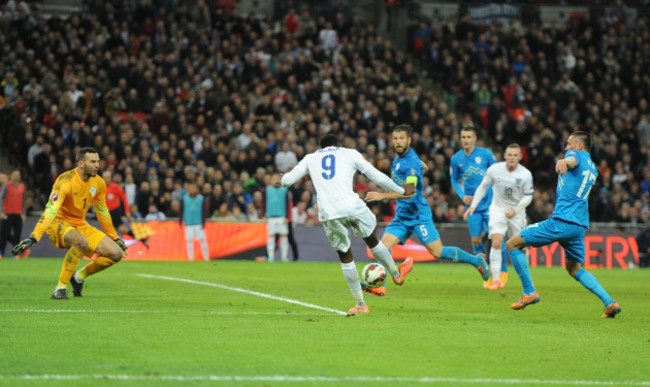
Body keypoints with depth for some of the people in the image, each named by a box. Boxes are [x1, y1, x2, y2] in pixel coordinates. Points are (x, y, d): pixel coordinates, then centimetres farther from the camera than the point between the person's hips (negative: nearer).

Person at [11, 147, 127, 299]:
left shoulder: (98, 183, -1)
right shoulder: (66, 181, -23)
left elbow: (102, 212, 15)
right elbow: (51, 210, -33)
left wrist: (115, 239, 21)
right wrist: (33, 238, -42)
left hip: (80, 225, 7)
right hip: (59, 224, -7)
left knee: (116, 253, -7)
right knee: (81, 241, -41)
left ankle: (79, 276, 15)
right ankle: (60, 288, -30)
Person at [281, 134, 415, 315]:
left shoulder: (310, 158, 21)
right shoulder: (350, 154, 18)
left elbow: (288, 180, 16)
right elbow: (378, 177, 18)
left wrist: (281, 180, 41)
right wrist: (401, 190, 31)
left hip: (328, 214, 1)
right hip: (352, 207, -1)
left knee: (345, 257, 15)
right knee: (372, 239, 26)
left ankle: (360, 304, 18)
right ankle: (396, 273, 44)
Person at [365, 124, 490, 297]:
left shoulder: (411, 162, -20)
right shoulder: (398, 156, 7)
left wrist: (382, 195, -36)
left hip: (418, 214, -8)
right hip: (402, 215, 8)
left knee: (437, 252, -9)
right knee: (383, 246, -9)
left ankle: (476, 260, 10)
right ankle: (379, 286, -12)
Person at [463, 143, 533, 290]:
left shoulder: (525, 174, -12)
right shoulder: (494, 169, -10)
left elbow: (528, 196, -4)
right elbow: (483, 187, 4)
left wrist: (515, 210, -18)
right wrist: (473, 206, 0)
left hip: (517, 212, 1)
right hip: (498, 210, -1)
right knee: (496, 242, -19)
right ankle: (496, 279, -18)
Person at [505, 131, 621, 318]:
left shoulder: (576, 155, -1)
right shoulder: (593, 168, 22)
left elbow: (572, 161, -27)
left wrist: (563, 162, -50)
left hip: (561, 221, -8)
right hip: (580, 225, 8)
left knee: (513, 244, 2)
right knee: (575, 269, 23)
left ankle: (529, 292, -3)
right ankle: (609, 302, 8)